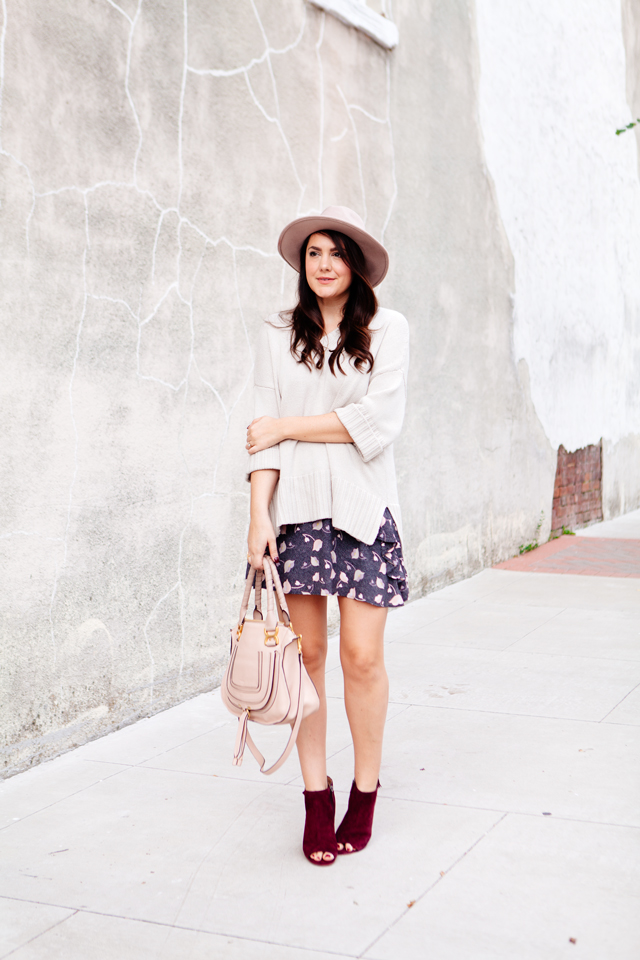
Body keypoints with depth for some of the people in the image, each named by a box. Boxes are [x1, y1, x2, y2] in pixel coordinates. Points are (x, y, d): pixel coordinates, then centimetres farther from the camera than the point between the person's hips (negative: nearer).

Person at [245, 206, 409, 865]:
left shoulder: (387, 329, 4)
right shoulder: (278, 335, 10)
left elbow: (378, 422, -7)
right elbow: (265, 430, 3)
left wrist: (289, 426, -4)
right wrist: (258, 512, -7)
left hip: (362, 507, -1)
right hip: (295, 507, 2)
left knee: (361, 656, -2)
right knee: (306, 652, 3)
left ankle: (365, 793, 16)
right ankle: (316, 796, 14)